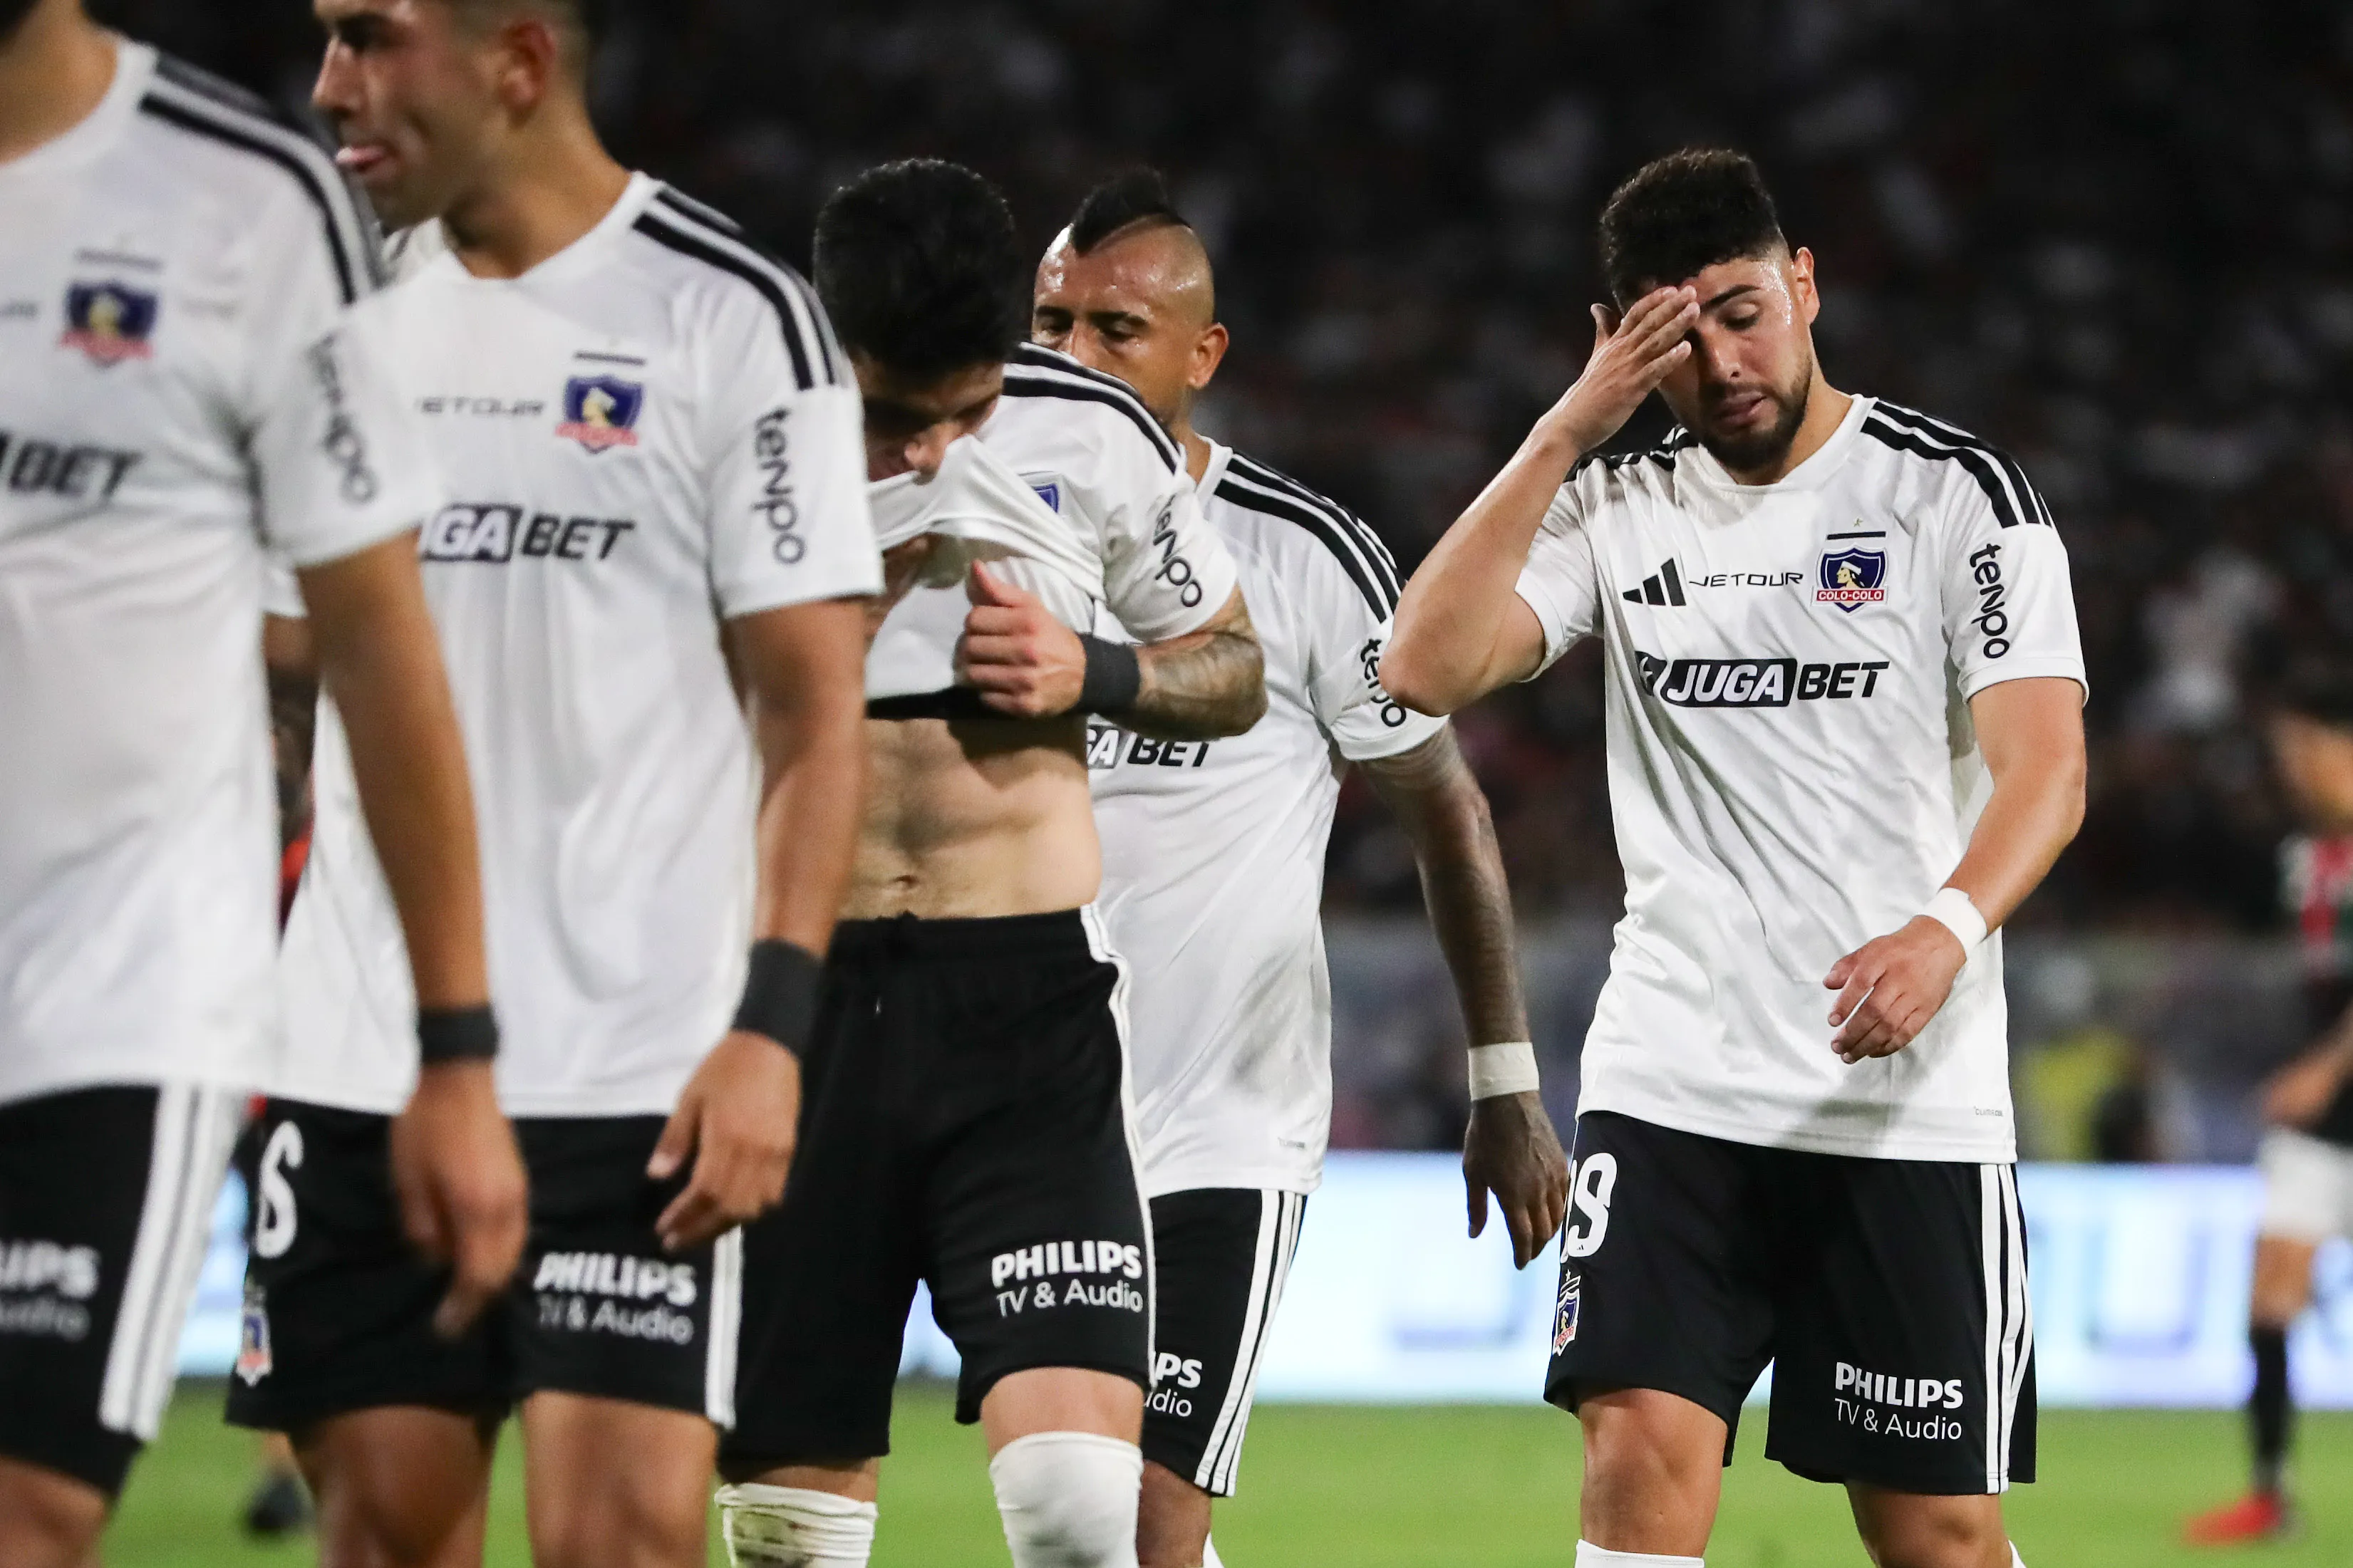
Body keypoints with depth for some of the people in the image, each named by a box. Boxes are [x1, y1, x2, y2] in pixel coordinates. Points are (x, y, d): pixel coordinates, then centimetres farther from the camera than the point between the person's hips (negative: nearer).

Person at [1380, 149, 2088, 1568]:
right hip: (1671, 1080, 2)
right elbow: (1425, 669, -2)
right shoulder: (1617, 506, 11)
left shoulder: (1955, 492, -1)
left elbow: (2045, 763, -10)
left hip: (1907, 1101, -2)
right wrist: (1568, 431, -5)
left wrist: (1949, 928, -31)